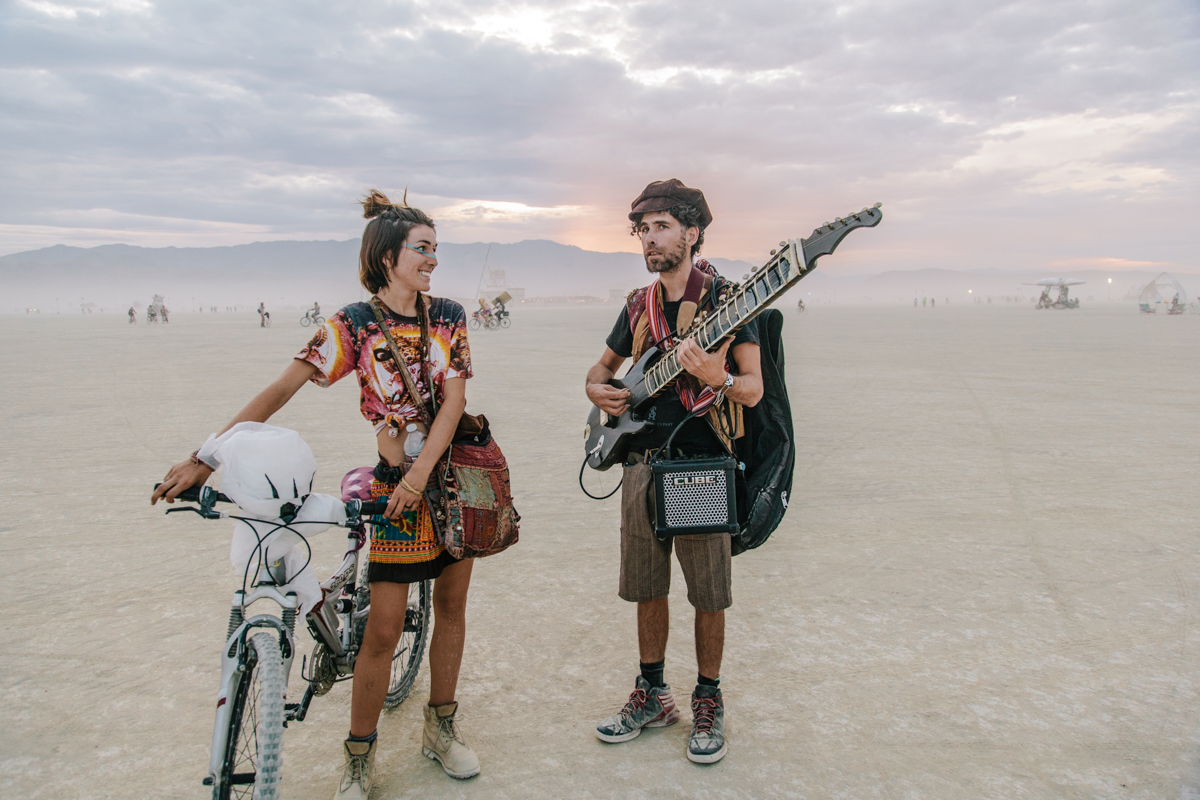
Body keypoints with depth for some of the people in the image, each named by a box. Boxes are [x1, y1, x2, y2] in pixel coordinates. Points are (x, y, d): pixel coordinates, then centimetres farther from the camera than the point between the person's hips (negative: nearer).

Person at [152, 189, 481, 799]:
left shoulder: (447, 316, 1)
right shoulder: (355, 324, -8)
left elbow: (454, 397, -8)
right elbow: (281, 389, -12)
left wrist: (421, 471, -20)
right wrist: (206, 458, -18)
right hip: (399, 480, -3)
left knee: (451, 604, 12)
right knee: (383, 628, -1)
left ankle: (441, 729, 31)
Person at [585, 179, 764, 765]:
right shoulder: (638, 307, 12)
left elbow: (755, 387, -7)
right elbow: (603, 366, 25)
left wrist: (718, 379, -28)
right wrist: (598, 389, 2)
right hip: (642, 460, 5)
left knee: (708, 597, 4)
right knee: (646, 588, 13)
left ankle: (708, 702, 23)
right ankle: (652, 695, 29)